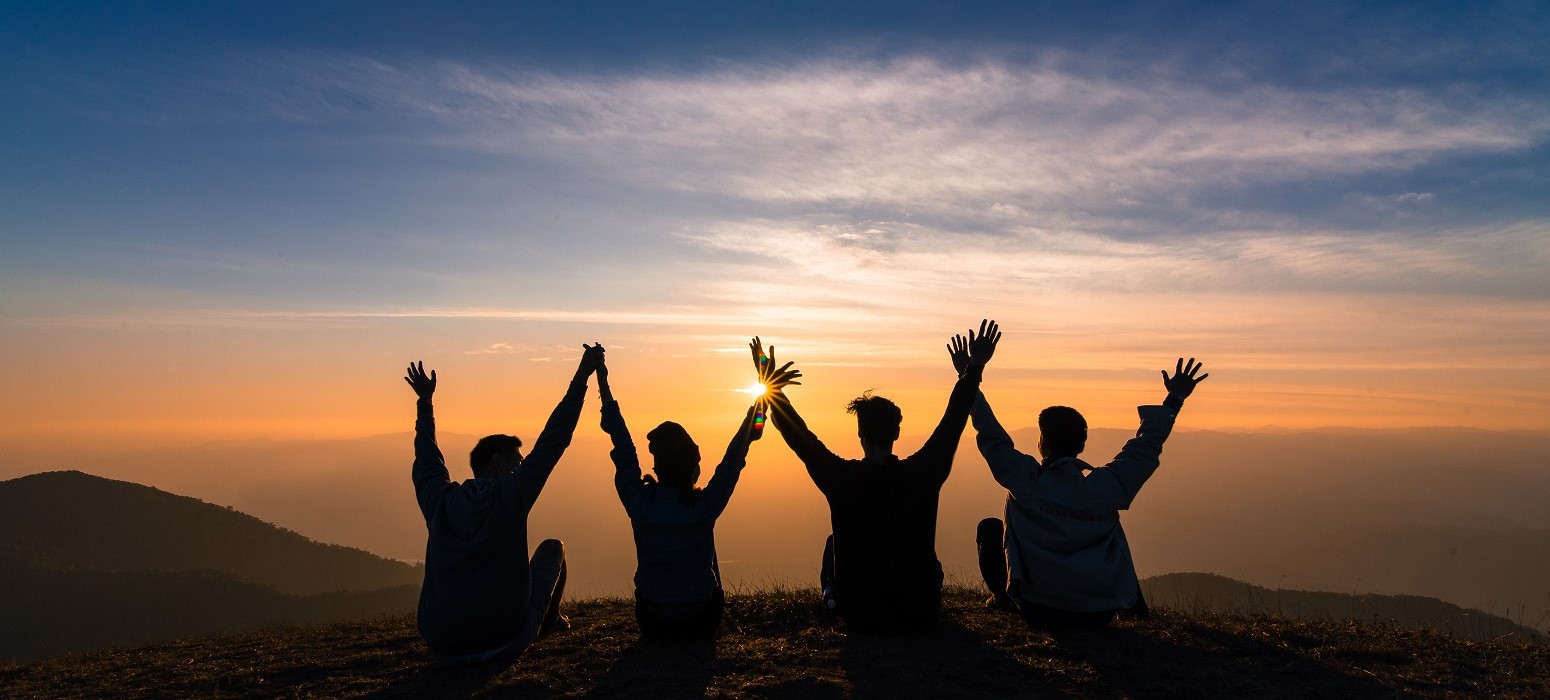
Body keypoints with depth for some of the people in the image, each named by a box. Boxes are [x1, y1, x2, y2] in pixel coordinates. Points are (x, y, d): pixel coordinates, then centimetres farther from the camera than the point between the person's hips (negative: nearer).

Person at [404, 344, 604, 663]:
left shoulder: (439, 502, 2)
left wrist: (425, 401, 34)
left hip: (441, 645, 4)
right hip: (507, 639, -4)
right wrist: (582, 376, -7)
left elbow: (426, 457, 21)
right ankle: (549, 621, 40)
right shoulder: (510, 496, -12)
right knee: (552, 547, 19)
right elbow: (552, 440, -11)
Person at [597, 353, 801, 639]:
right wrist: (761, 395, -12)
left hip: (651, 621, 1)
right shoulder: (705, 507, -27)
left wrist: (603, 383, -2)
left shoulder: (639, 503, -23)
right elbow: (735, 455, -18)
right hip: (700, 622, -1)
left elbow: (622, 444, -12)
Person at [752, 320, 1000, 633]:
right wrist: (975, 367, 2)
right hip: (919, 615, 1)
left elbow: (797, 434, -10)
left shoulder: (841, 479, -20)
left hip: (858, 616, 0)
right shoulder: (921, 475, -18)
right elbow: (954, 420, -6)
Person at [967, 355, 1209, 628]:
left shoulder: (1025, 479, -14)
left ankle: (1004, 597, 26)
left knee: (989, 528, 17)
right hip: (1099, 616, 3)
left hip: (1038, 613, -3)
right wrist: (1174, 399, 19)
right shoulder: (1107, 486, -8)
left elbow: (990, 436, -5)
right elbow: (1146, 446, 7)